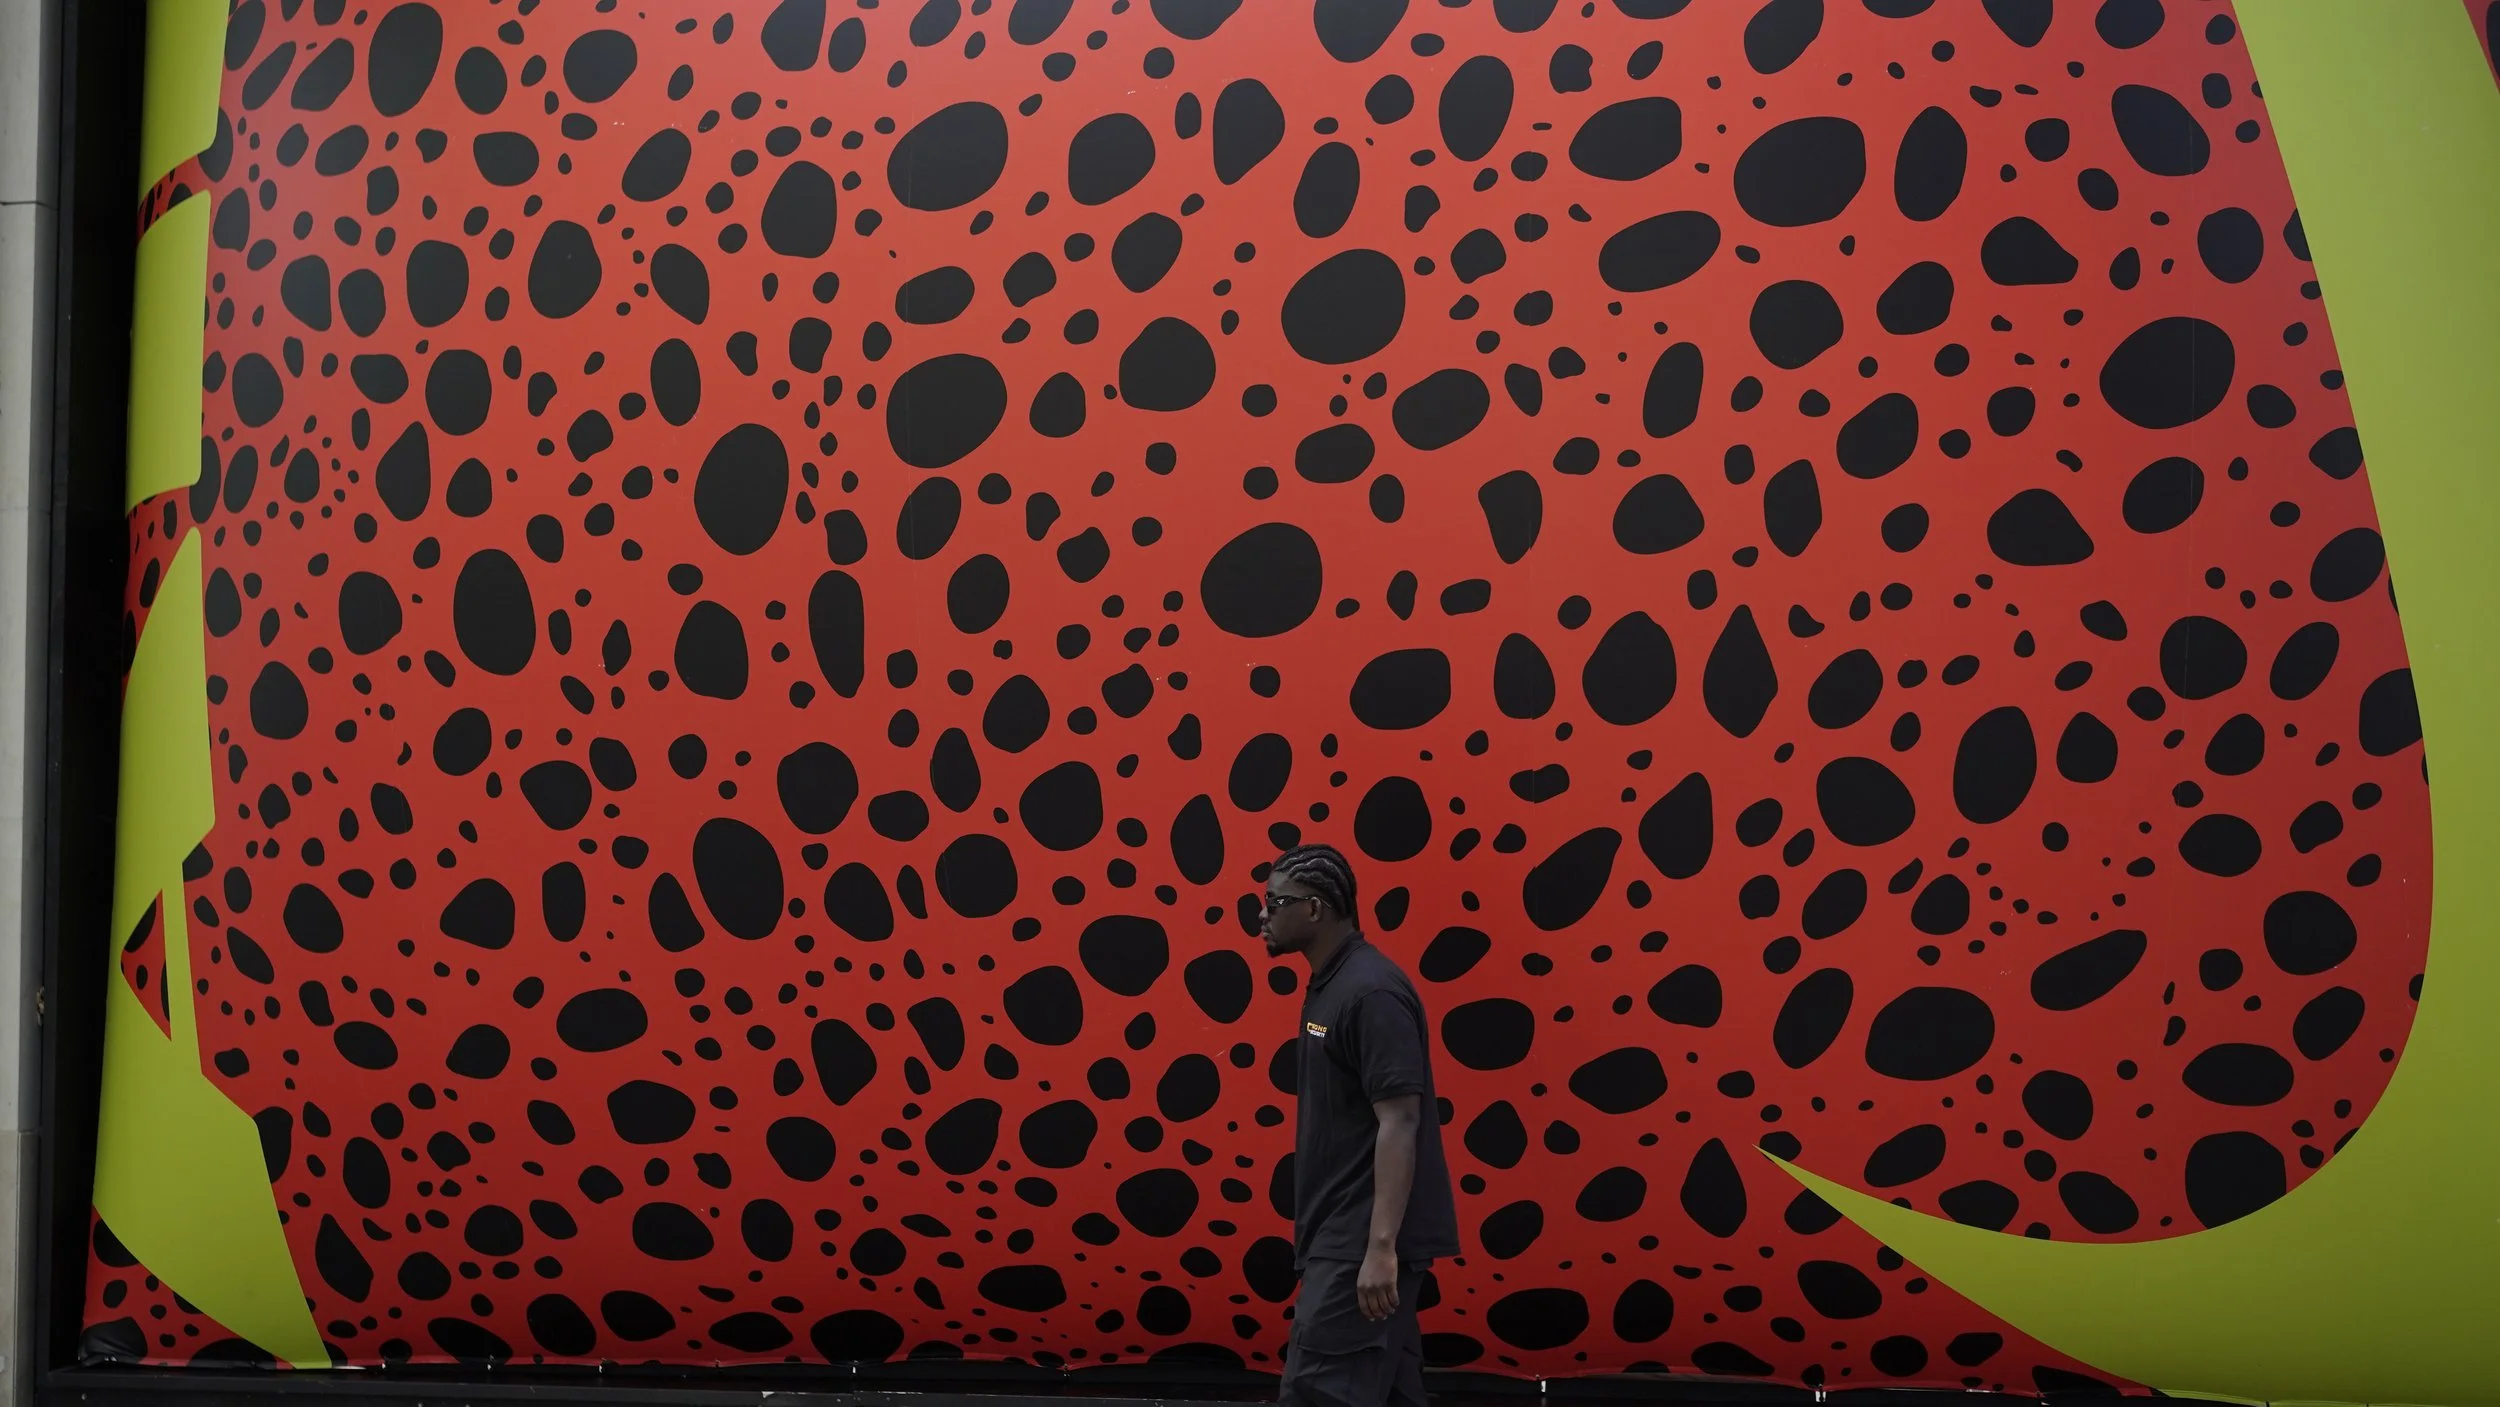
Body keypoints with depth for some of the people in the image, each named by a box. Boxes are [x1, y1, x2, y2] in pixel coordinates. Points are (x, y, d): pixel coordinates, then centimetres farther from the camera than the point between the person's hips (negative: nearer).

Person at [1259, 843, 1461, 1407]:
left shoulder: (1371, 991, -16)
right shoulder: (1330, 985, 15)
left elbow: (1399, 1122, -21)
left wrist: (1381, 1245, -26)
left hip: (1363, 1241, -10)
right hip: (1345, 1235, 10)